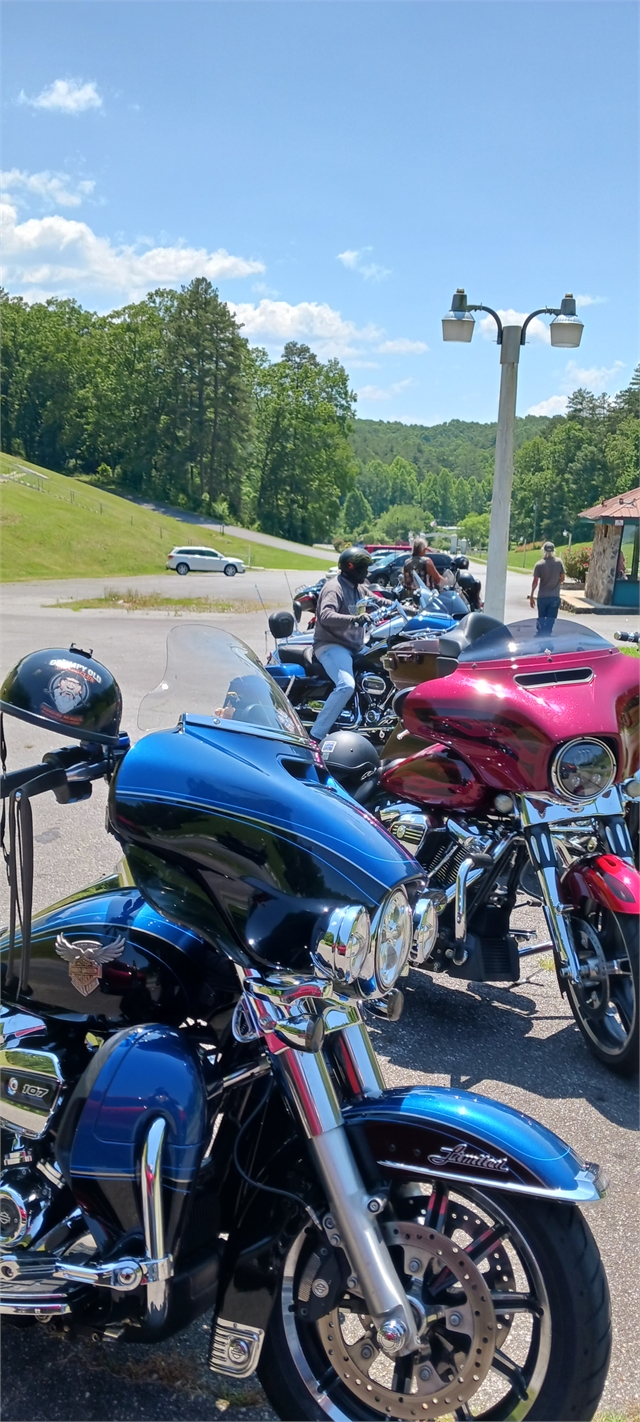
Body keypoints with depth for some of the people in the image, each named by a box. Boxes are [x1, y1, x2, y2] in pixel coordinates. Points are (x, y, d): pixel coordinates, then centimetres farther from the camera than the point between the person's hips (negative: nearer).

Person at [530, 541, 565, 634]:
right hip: (555, 597, 0)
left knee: (541, 620, 14)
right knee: (550, 621, 2)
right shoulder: (559, 562, -3)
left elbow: (535, 582, -8)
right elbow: (562, 578, 3)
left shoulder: (539, 564, -7)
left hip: (542, 596, 0)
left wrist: (531, 596, -1)